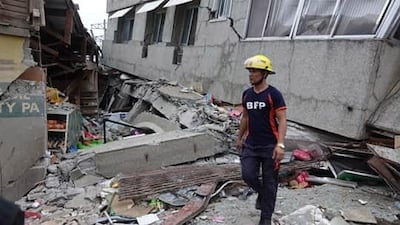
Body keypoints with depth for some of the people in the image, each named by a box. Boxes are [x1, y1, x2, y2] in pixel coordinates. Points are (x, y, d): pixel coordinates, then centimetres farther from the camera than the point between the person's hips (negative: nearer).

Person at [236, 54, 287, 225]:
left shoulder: (273, 94, -11)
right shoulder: (247, 94, 6)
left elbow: (282, 120, -14)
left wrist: (280, 144, -23)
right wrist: (239, 138, 21)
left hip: (270, 146, -5)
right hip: (250, 145, 5)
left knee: (269, 182, 6)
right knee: (248, 175, 0)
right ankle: (262, 193, 34)